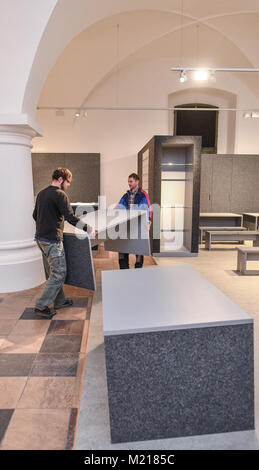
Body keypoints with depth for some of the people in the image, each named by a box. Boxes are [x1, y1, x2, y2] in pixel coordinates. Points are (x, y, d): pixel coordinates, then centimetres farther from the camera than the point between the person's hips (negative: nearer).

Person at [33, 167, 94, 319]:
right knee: (59, 273, -1)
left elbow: (35, 215, 21)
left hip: (40, 237, 9)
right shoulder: (60, 194, -14)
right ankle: (41, 306, 2)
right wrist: (88, 228, -13)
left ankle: (60, 301, 28)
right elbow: (71, 217, -20)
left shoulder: (41, 193, 13)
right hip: (52, 240, -9)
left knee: (53, 272, 17)